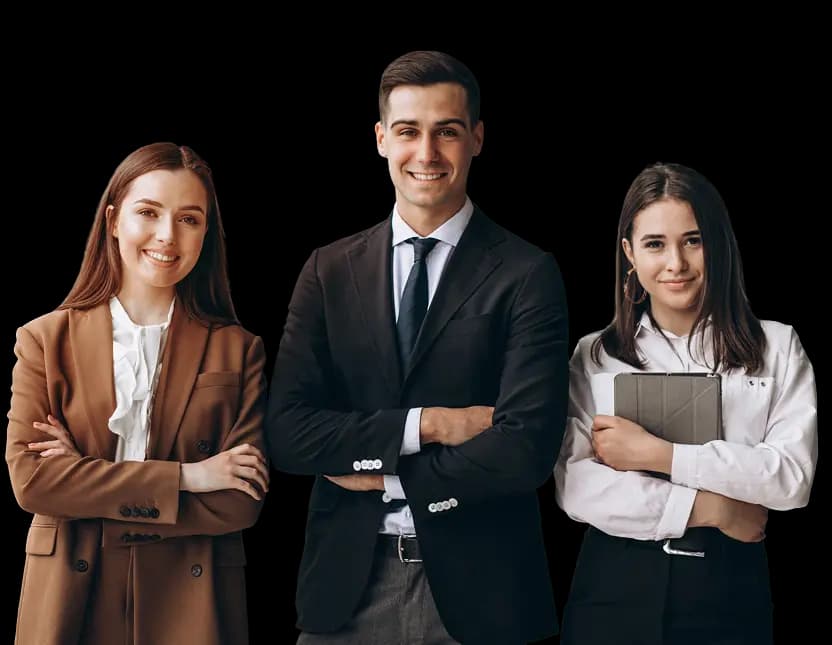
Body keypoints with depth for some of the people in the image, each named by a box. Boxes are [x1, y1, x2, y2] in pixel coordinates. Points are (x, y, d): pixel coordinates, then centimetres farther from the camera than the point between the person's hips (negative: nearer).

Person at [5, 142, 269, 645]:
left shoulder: (238, 350, 0)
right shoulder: (46, 340, 1)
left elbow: (241, 504, -8)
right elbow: (29, 477, -10)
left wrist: (84, 483, -13)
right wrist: (183, 478, -15)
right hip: (72, 602, 0)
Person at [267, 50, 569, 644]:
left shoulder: (527, 275, -5)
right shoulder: (329, 272, 4)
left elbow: (526, 450, -14)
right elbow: (287, 433, -4)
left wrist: (386, 477, -8)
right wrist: (424, 423, -14)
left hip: (476, 589, -2)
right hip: (346, 582, 2)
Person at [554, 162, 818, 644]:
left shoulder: (777, 347, 2)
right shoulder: (594, 355, 4)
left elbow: (793, 478, -10)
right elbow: (575, 486, -6)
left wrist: (657, 455, -13)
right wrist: (709, 508, -12)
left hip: (729, 591, 0)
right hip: (616, 589, 1)